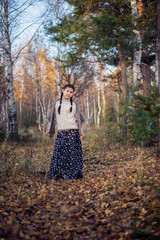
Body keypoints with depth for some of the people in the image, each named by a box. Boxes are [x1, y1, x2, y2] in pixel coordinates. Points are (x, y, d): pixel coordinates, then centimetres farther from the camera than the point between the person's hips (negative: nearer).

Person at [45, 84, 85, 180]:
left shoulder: (74, 104, 10)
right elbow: (52, 117, 16)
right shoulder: (56, 103, 11)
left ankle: (73, 174, 7)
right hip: (61, 131, 0)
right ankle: (57, 173, 3)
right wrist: (49, 130, 13)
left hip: (73, 131, 0)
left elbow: (78, 118, 11)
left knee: (72, 152, -1)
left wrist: (81, 132, 5)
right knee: (59, 152, -6)